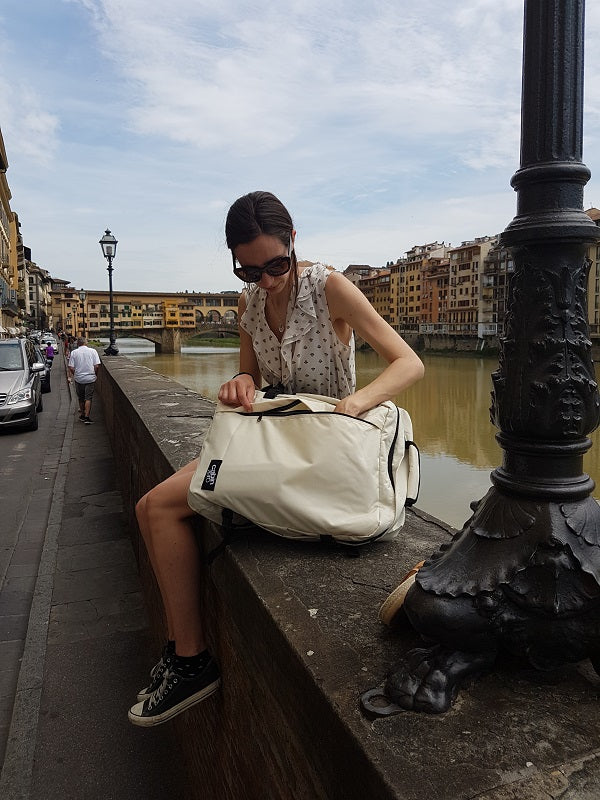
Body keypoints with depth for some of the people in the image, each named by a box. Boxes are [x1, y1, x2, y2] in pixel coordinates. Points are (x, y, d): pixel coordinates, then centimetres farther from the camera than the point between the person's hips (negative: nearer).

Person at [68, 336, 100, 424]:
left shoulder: (74, 352, -2)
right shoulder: (93, 351, -4)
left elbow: (71, 368, -5)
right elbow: (97, 366, -8)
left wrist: (75, 375, 12)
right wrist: (95, 374, 9)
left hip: (79, 379, 1)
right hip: (90, 378, -1)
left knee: (81, 398, 16)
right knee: (88, 398, 2)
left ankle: (82, 415, 27)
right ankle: (86, 417, -4)